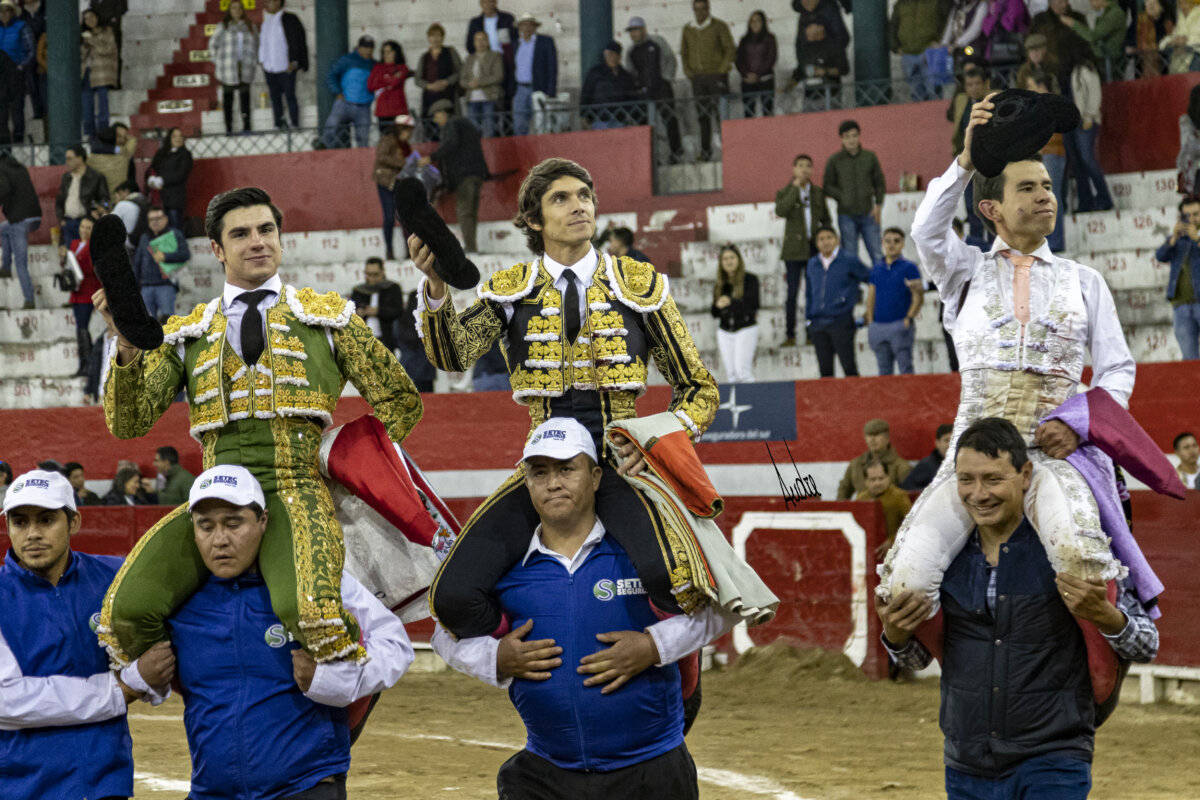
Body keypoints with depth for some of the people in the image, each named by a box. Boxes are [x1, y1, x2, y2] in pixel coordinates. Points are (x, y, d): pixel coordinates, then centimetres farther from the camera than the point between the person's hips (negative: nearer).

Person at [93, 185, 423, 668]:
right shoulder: (185, 335, 20)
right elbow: (129, 423, 9)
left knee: (307, 608, -36)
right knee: (128, 609, -25)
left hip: (297, 489, -2)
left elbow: (401, 401, 21)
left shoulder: (327, 317, 18)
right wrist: (128, 346, -7)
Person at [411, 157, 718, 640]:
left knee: (666, 573, -35)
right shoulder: (510, 291, 9)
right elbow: (453, 355, -10)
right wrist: (436, 285, -28)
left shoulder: (638, 285, 9)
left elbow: (699, 388, 13)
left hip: (619, 466, -1)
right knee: (454, 595, -21)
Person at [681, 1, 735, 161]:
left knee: (720, 114, -8)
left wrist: (721, 71, -9)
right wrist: (688, 72, 5)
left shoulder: (719, 26, -1)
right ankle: (705, 152, 5)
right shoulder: (688, 29, 10)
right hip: (697, 78, 4)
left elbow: (730, 50, -3)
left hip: (716, 76, -4)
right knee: (702, 116, 2)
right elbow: (683, 53, 18)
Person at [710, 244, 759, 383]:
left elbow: (753, 305, -13)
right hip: (725, 332, 5)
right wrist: (717, 306, -13)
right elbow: (715, 313, 12)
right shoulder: (719, 285, 10)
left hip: (745, 329, -5)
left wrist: (731, 302, -26)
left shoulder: (750, 279, -3)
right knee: (731, 374, 2)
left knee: (742, 370, -16)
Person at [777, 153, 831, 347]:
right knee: (792, 292, -3)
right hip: (794, 250, -2)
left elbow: (826, 220, 16)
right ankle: (790, 335, -1)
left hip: (814, 249, 2)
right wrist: (795, 188, -15)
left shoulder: (818, 193, 11)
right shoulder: (785, 193, 3)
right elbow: (780, 211, -18)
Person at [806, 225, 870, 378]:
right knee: (825, 369, 7)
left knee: (849, 367, -7)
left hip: (841, 321, -4)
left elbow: (872, 279, 5)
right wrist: (808, 318, 16)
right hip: (817, 324, 5)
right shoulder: (812, 264, 13)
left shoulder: (849, 261, -1)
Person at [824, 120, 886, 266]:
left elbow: (879, 183, 10)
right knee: (850, 257, 1)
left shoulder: (870, 157, 6)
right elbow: (828, 186, 5)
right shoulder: (834, 161, 2)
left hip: (868, 214, 1)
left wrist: (878, 204, -2)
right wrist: (842, 197, -11)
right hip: (846, 215, -1)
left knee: (877, 254, -2)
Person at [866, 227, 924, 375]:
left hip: (900, 324, -5)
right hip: (878, 326, 5)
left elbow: (918, 297, -4)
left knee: (905, 368, -8)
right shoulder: (876, 269, 15)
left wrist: (909, 318, -14)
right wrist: (870, 323, 6)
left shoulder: (909, 268, 1)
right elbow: (871, 297, 16)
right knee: (884, 370, 8)